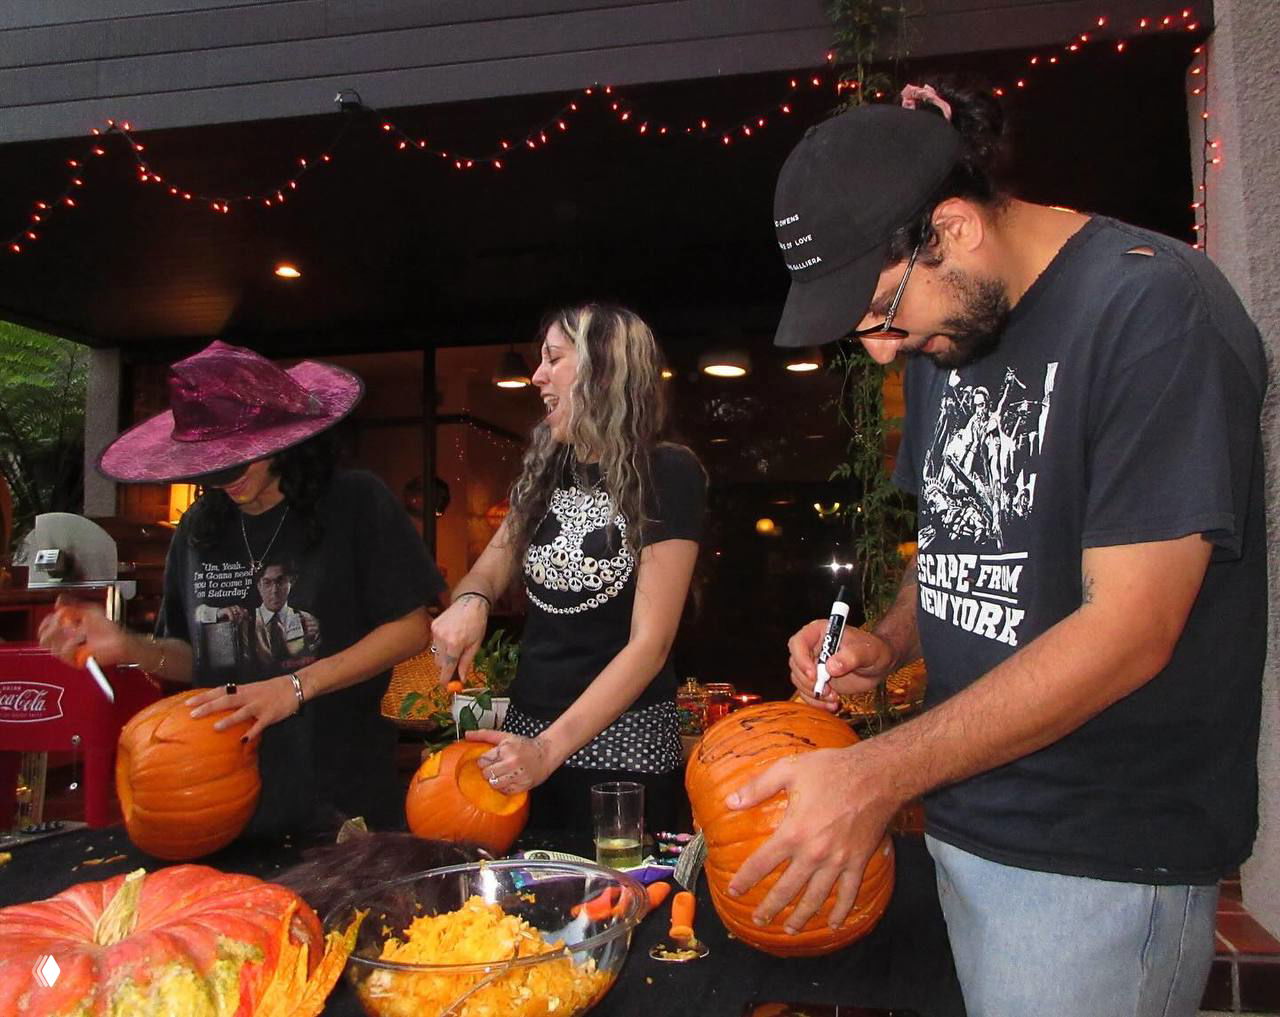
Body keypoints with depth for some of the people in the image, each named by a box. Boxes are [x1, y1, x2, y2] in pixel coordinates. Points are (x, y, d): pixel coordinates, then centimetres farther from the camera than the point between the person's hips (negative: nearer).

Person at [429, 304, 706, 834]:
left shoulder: (667, 474, -12)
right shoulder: (547, 471, 8)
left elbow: (650, 643, -18)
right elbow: (488, 571, 13)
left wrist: (550, 749, -25)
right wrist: (469, 602, -12)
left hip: (621, 745, -6)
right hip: (526, 730, 6)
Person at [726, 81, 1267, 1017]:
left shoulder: (1152, 311, -18)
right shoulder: (948, 326, 8)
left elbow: (1129, 630, -22)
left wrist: (880, 774, -22)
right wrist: (888, 644, -2)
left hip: (1099, 862, -6)